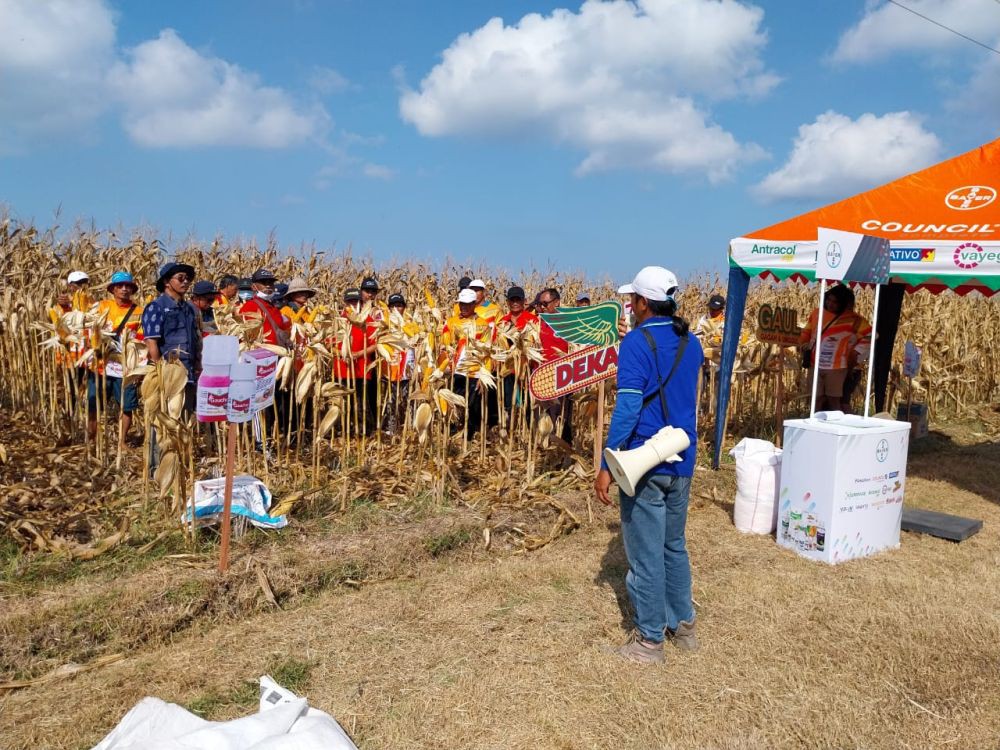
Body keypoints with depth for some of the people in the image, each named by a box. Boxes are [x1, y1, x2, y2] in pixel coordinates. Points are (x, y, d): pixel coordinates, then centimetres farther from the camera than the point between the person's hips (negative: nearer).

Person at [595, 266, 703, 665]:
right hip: (681, 462, 7)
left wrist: (606, 465, -18)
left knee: (645, 553, 3)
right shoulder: (691, 344, 9)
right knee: (675, 546, 20)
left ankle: (650, 639, 14)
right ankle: (682, 624, 31)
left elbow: (627, 408, -21)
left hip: (644, 464, -7)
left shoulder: (636, 343, -14)